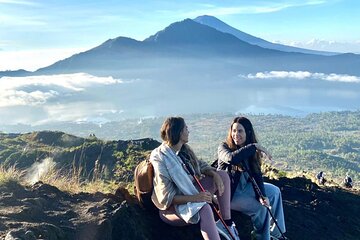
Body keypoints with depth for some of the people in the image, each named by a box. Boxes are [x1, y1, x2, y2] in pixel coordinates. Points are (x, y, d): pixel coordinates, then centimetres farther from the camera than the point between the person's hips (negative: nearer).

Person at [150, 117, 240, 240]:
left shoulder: (185, 149, 1)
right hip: (172, 206, -8)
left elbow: (200, 165, 11)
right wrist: (195, 198, -35)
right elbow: (167, 197, -24)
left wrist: (215, 174, -11)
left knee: (223, 175, -4)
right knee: (204, 208, -37)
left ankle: (227, 223, -6)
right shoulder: (160, 158, -21)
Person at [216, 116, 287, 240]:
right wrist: (254, 146, -36)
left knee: (275, 191, 12)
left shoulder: (251, 151, 0)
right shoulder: (224, 147, -18)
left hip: (244, 187, 8)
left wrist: (262, 195, -16)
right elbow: (232, 158, -42)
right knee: (261, 208, -17)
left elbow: (256, 175, -4)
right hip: (228, 193, -8)